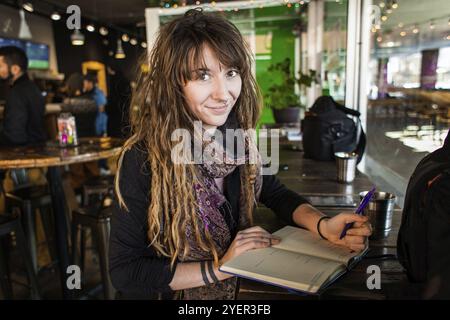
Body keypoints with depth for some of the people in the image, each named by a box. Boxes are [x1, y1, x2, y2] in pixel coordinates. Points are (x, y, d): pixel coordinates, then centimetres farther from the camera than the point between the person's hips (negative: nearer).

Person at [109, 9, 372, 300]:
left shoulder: (236, 140, -9)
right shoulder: (143, 158, -22)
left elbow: (276, 194, 4)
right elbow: (124, 271, -18)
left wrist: (323, 225, -14)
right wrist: (218, 267, -22)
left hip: (235, 287, 4)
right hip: (169, 293, -3)